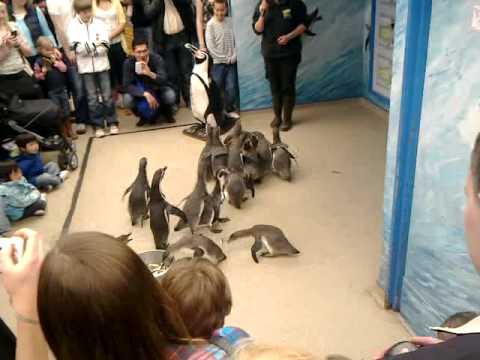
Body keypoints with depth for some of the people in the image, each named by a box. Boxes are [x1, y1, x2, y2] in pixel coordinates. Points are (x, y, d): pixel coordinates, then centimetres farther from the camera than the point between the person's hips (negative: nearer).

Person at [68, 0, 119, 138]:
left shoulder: (99, 23, 1)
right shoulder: (73, 26, -1)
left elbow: (106, 45, -5)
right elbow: (77, 47, -11)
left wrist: (89, 49, -15)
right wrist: (95, 44, -20)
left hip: (102, 64, 0)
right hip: (85, 67, 0)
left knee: (107, 95, 5)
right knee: (92, 97, 5)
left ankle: (112, 122, 16)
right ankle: (98, 125, 13)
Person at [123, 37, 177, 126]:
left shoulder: (157, 59, -25)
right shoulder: (129, 63, -20)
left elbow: (164, 81, -35)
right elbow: (127, 85, -24)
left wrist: (150, 73, -55)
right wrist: (145, 94, -38)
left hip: (158, 88, -1)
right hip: (141, 91, 1)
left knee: (170, 96, -32)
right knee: (128, 100, -29)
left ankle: (167, 112, 5)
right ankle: (143, 116, 5)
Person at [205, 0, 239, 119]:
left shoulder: (230, 21, 3)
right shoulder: (210, 24, -7)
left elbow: (235, 40, 5)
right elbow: (210, 47, -10)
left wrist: (234, 56, -6)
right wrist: (225, 58, -9)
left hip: (231, 62, 3)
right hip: (218, 62, -2)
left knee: (231, 87, 1)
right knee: (217, 88, 2)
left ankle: (230, 109, 17)